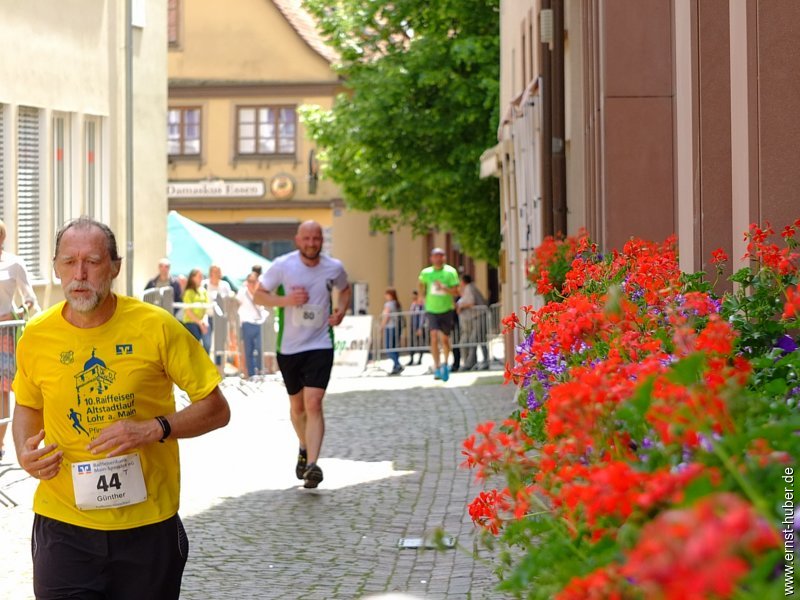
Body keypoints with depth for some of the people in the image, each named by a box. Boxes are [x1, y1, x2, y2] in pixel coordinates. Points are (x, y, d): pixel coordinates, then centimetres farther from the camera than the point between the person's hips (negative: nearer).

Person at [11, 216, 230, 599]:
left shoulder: (157, 328, -9)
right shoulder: (36, 337, -2)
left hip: (148, 524, -1)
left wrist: (155, 428, -19)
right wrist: (24, 451, -3)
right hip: (63, 523, 1)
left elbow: (216, 410, -3)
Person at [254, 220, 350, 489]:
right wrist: (286, 300, -18)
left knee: (314, 404, -16)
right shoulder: (282, 265, -8)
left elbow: (344, 290, 19)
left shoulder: (334, 268, -2)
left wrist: (341, 310, -1)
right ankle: (304, 449, 41)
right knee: (297, 405, 14)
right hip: (288, 346, 1)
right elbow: (259, 294, -1)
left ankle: (312, 465, -21)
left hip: (320, 345, -1)